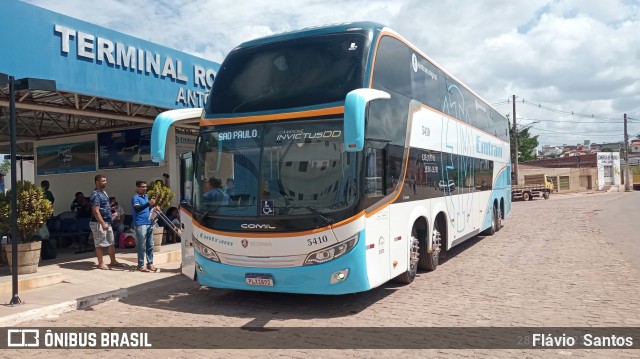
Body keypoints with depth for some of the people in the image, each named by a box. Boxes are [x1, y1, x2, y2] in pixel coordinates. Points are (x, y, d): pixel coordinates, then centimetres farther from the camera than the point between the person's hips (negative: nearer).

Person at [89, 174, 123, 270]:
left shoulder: (103, 192, 13)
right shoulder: (96, 195, -16)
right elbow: (96, 211, -22)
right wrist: (103, 223, -24)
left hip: (107, 222, 10)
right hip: (99, 223, -10)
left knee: (111, 242, 13)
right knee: (100, 244, 0)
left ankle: (113, 261, 21)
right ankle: (101, 264, 7)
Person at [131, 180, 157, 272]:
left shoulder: (146, 196, 16)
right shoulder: (135, 197, -8)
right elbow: (137, 209, -25)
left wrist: (153, 208, 6)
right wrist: (149, 203, -37)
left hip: (149, 223, 8)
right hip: (140, 225, -8)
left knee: (150, 245, 10)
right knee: (142, 246, -5)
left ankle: (150, 263, 17)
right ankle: (141, 265, 1)